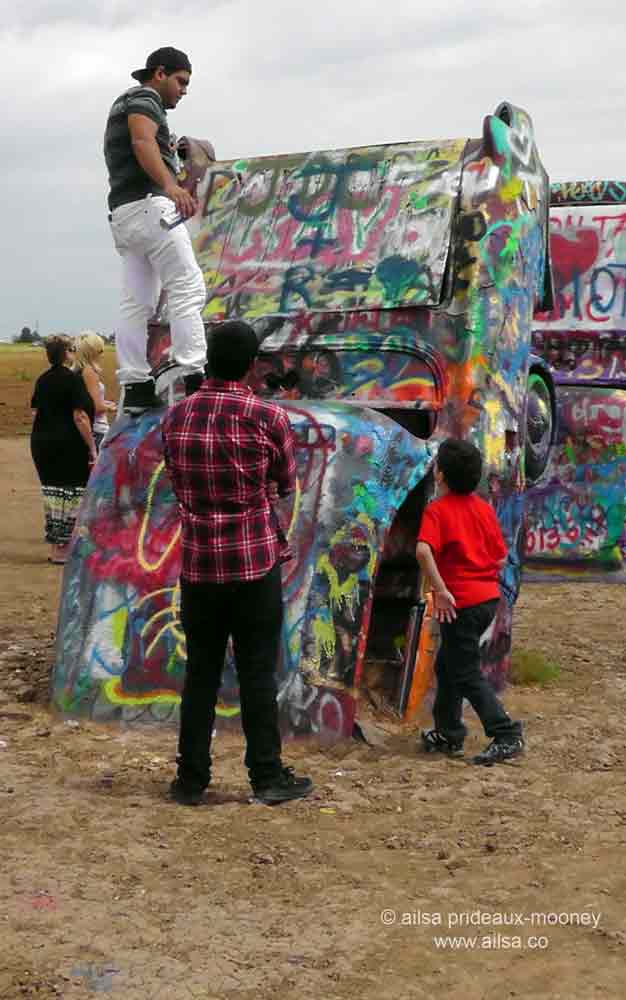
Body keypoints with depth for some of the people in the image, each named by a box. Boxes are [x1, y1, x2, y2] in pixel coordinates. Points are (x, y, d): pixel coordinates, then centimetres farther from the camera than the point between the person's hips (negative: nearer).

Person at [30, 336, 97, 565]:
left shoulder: (42, 380, 10)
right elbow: (80, 417, -16)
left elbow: (36, 411, 15)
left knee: (51, 493, 13)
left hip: (41, 443, 7)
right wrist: (92, 447, -13)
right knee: (70, 495, 0)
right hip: (68, 443, -7)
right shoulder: (72, 379, -12)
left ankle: (55, 548, 18)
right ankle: (62, 550, 1)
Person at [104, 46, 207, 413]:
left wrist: (167, 155, 33)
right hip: (149, 204, -10)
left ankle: (136, 388, 0)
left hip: (122, 213, 10)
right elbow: (143, 142, -22)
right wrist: (171, 185, -36)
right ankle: (195, 379, -20)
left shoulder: (123, 105, 29)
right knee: (188, 290, -13)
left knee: (137, 304, 4)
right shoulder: (144, 99, -2)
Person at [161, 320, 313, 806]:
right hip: (256, 560, -3)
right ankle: (267, 776, 12)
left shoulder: (176, 416, 1)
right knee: (258, 673, 5)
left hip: (198, 561, 3)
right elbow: (286, 485, 2)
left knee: (200, 672, 10)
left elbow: (177, 486, 11)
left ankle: (192, 778, 15)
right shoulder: (269, 418, -11)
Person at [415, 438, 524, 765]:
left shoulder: (437, 510, -11)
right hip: (488, 596, 8)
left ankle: (506, 736, -4)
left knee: (467, 674, 1)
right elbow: (501, 557, 10)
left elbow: (424, 550, -29)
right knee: (447, 664, 21)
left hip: (459, 602, -8)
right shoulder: (484, 508, 8)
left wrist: (441, 590, -25)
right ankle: (448, 734, 27)